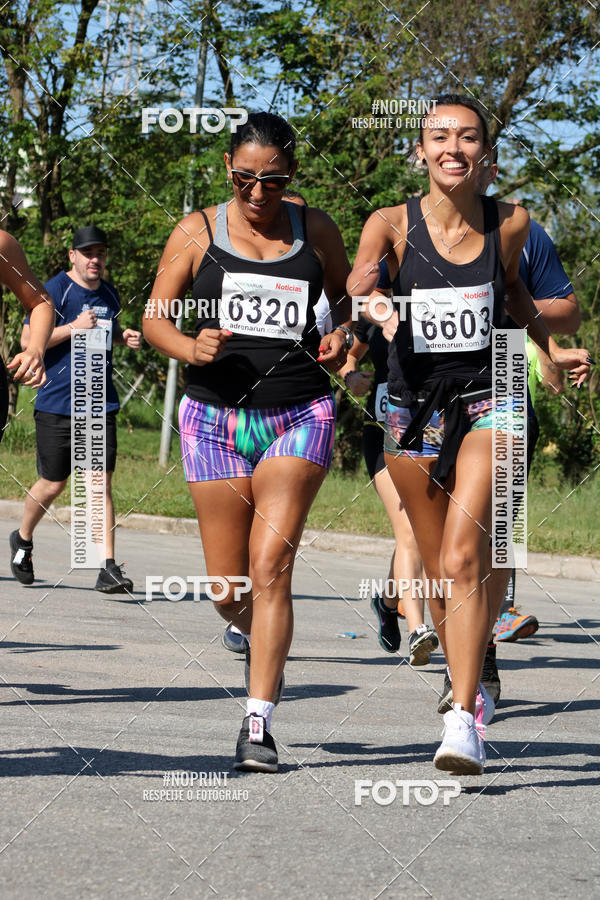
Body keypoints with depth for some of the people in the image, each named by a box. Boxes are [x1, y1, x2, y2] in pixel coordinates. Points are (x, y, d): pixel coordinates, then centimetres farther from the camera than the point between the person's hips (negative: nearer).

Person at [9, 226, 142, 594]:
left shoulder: (109, 294, 13)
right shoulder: (56, 290, -7)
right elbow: (28, 340, -10)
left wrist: (126, 336, 11)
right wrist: (74, 328, -19)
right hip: (57, 405, -4)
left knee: (101, 483, -6)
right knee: (53, 485, 5)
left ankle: (108, 568, -9)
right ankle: (23, 539, 34)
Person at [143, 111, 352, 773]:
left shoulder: (315, 231, 6)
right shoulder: (197, 232, 4)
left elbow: (348, 296, 22)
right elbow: (154, 318, 5)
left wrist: (343, 335, 0)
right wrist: (189, 347, -16)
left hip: (299, 418, -1)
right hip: (215, 419, 1)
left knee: (271, 565, -17)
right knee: (227, 589, 5)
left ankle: (258, 723, -15)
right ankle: (263, 642, 41)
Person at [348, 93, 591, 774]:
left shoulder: (510, 223, -2)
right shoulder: (394, 223, -6)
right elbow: (359, 283, -25)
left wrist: (552, 348, 10)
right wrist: (365, 289, -47)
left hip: (487, 404, -1)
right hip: (414, 410, 2)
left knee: (463, 560, -19)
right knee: (439, 574, 13)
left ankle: (463, 723, -19)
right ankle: (468, 686, 37)